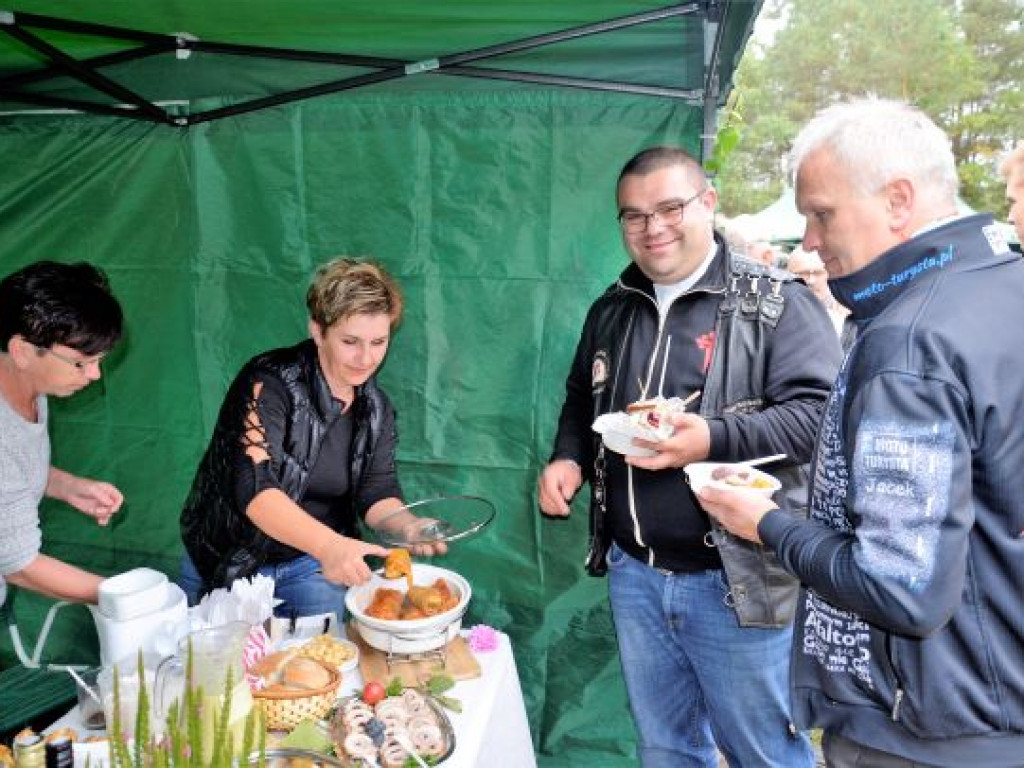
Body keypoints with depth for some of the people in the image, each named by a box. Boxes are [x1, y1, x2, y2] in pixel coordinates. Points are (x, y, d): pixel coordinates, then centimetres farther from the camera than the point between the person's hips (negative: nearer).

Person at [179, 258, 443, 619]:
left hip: (311, 567, 3)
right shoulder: (269, 383, -23)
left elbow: (376, 493, -6)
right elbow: (254, 488, -34)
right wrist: (328, 545, -49)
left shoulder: (376, 407, -4)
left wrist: (408, 525, -29)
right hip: (229, 563, -3)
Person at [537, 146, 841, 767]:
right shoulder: (612, 311, 10)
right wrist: (569, 458, 2)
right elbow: (581, 402, 22)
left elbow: (819, 410, -16)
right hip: (633, 572, 6)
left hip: (733, 579, -5)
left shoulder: (775, 301, -8)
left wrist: (714, 441, -29)